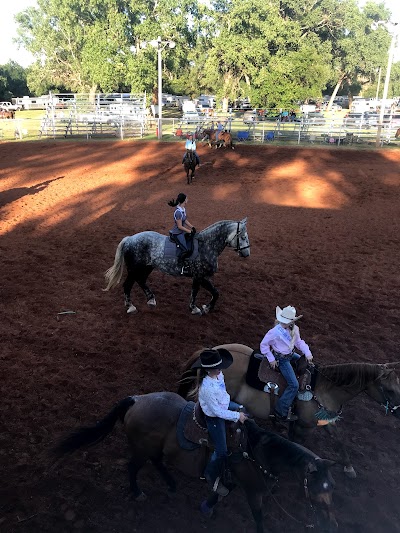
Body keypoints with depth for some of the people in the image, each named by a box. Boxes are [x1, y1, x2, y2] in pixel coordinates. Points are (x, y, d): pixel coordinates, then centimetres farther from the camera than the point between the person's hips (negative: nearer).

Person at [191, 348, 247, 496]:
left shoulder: (218, 374, -18)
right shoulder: (207, 388, -39)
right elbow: (217, 411, -28)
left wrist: (238, 408, 5)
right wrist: (236, 416, -19)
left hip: (224, 404, 8)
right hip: (214, 418, -8)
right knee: (221, 452, 4)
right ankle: (212, 477, 30)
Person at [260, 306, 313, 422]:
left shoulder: (294, 329, -7)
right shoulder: (276, 332, -27)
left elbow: (299, 342, 6)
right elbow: (263, 344, -16)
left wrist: (307, 353, -9)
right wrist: (271, 359, -15)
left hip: (290, 354, 8)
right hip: (281, 359, -8)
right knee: (294, 385, -13)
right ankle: (281, 411, -6)